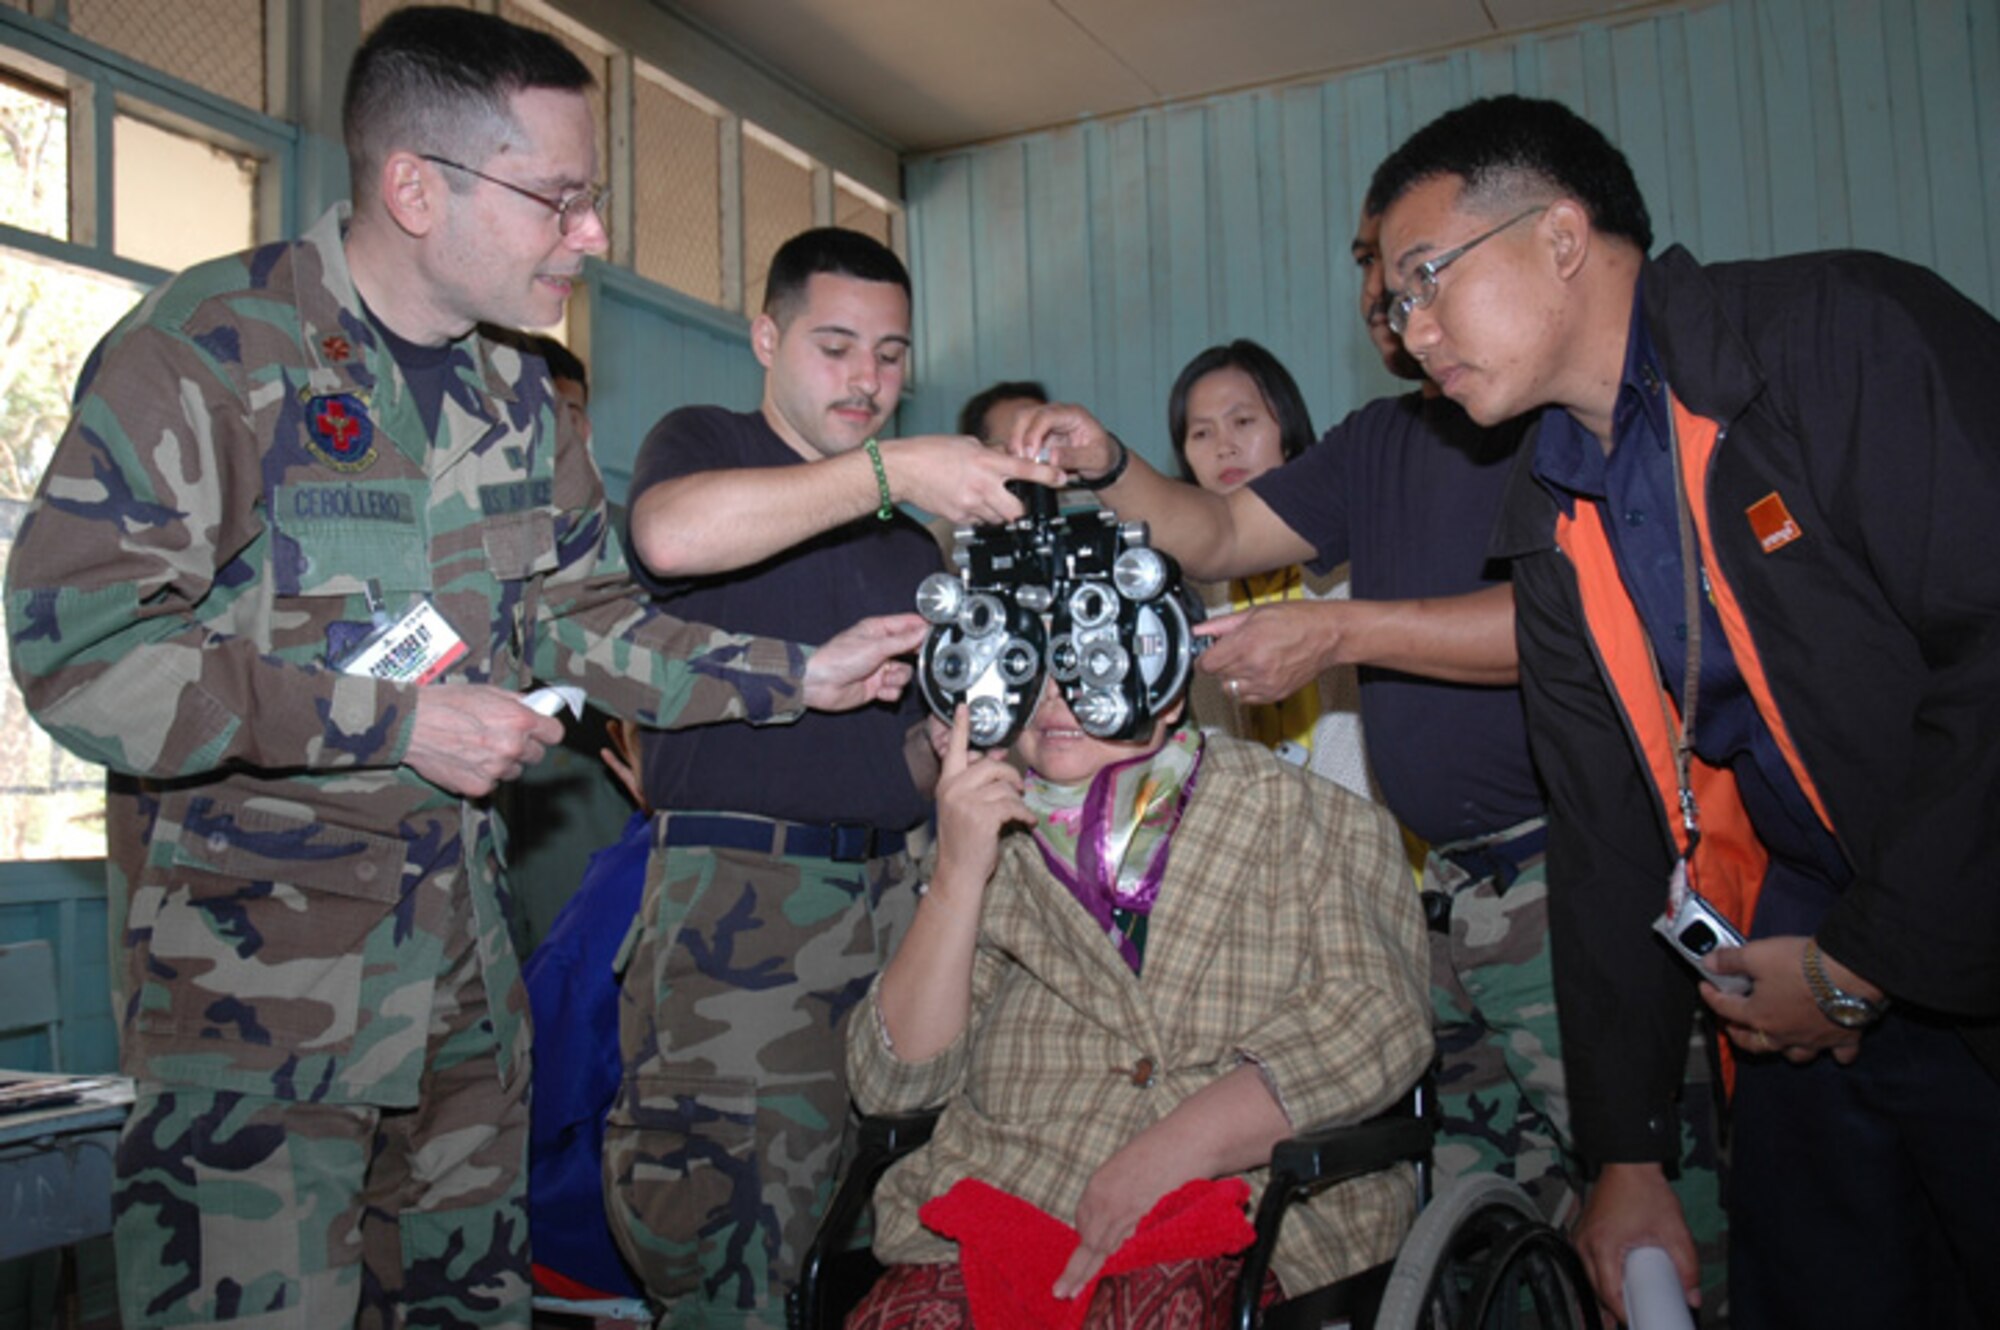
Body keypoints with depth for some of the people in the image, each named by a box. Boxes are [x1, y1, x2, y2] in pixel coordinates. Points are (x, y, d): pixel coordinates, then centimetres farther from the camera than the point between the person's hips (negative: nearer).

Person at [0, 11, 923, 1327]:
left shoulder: (514, 394, 9)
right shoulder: (211, 344, -14)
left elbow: (586, 618, 15)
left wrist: (795, 675, 4)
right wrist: (398, 724, -21)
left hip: (462, 959, 7)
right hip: (254, 966, -7)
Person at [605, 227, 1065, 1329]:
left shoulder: (909, 536, 22)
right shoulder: (702, 443, 4)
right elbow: (672, 534, -22)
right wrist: (893, 469, -22)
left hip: (891, 887, 6)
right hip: (739, 888, -5)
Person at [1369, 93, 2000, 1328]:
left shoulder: (1852, 336, -12)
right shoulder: (1554, 530, 7)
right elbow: (1606, 838, 9)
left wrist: (1866, 961, -17)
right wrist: (1628, 1150, 8)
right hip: (1812, 999, 6)